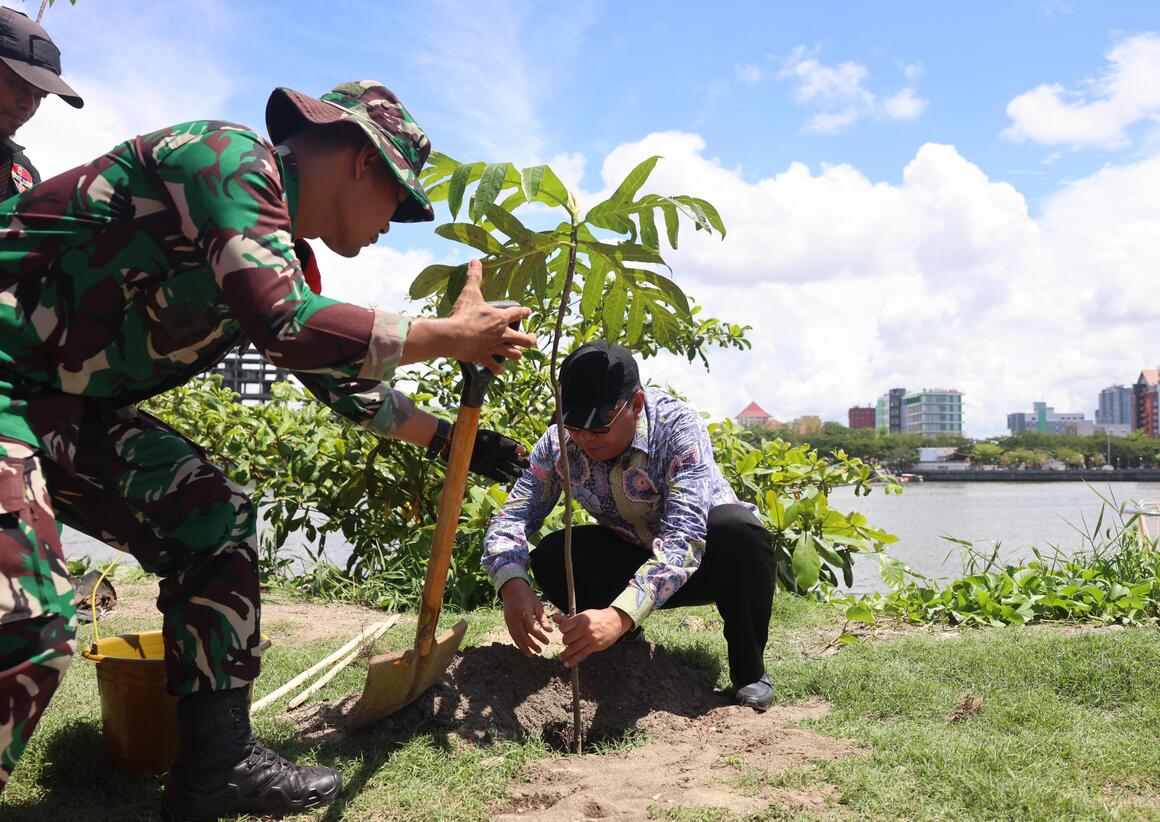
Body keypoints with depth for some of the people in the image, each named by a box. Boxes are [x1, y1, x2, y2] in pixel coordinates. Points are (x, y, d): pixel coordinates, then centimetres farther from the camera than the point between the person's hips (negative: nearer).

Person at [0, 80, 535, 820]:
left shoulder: (286, 256, 11)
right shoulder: (230, 160, -17)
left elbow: (342, 374, 23)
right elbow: (291, 331, -30)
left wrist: (450, 438, 26)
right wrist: (452, 335, -18)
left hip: (69, 400, 10)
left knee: (213, 518, 7)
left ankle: (218, 762, 12)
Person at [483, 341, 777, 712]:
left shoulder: (678, 427, -31)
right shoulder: (559, 443, -17)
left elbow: (683, 539, -41)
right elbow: (511, 517, -19)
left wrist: (620, 615, -54)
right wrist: (512, 584, -42)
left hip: (704, 555, -3)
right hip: (633, 556, 3)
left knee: (738, 529, -37)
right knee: (550, 559, -24)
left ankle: (749, 668, -11)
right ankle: (626, 641, 6)